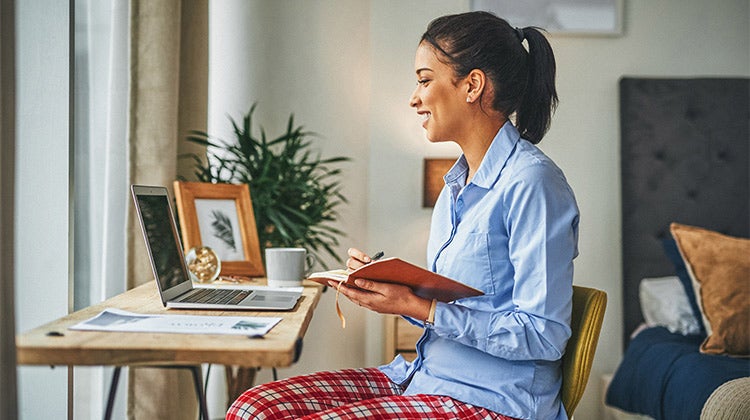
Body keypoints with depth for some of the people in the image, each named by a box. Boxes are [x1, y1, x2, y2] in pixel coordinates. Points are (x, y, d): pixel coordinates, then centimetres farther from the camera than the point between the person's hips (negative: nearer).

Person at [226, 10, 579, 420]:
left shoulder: (530, 182, -15)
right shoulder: (458, 183, 15)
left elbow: (543, 336, -19)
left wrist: (417, 306, -20)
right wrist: (383, 280, 3)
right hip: (427, 377, 9)